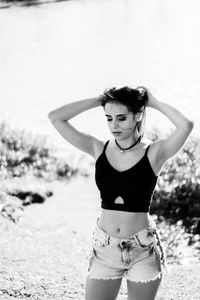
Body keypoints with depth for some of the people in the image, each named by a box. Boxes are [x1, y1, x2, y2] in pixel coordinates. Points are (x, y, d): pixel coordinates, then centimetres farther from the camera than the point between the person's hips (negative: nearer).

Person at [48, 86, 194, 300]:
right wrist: (99, 100, -3)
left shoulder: (154, 153, -8)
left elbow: (186, 125, -26)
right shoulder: (99, 150, 1)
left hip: (143, 250, -2)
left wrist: (154, 102, -11)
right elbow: (55, 117, -4)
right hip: (104, 249, 2)